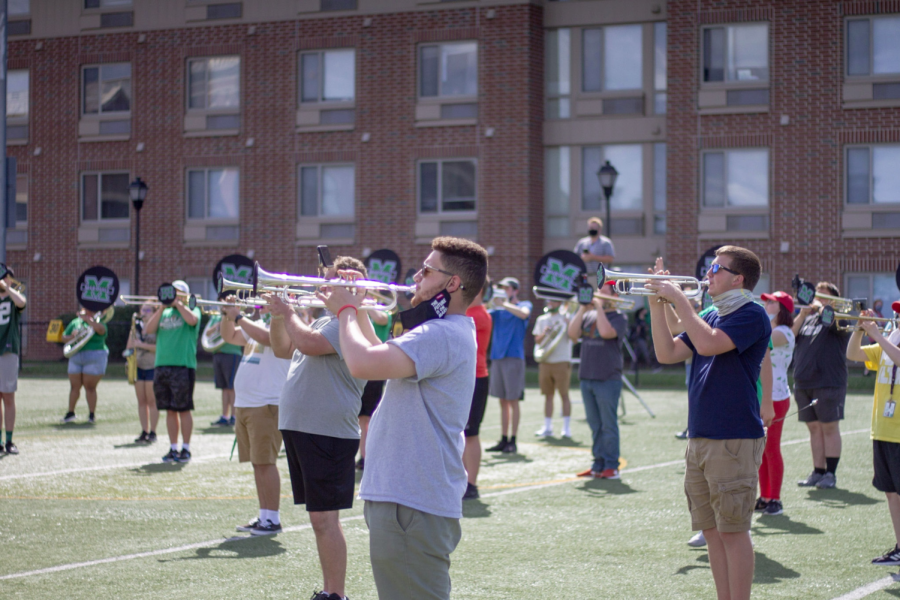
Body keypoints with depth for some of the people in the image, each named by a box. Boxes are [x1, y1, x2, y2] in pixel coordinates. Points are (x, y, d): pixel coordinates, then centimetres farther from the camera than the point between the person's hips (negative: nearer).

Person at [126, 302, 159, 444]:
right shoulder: (137, 327, 14)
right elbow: (129, 347, 16)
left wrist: (143, 345, -16)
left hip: (153, 367, -5)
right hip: (138, 367, 5)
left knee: (151, 401, -6)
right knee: (141, 401, 4)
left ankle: (152, 432, -2)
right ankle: (144, 432, 7)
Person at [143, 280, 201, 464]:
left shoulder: (192, 310, 5)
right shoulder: (164, 313, 18)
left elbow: (192, 320, -19)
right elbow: (149, 330, 6)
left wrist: (177, 303, -9)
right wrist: (161, 308, -1)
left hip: (183, 367, -5)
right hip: (161, 366, 5)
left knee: (184, 409, -2)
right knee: (170, 410, 8)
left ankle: (186, 449, 3)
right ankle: (173, 449, 13)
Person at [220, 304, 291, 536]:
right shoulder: (257, 324, 18)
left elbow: (264, 337, -28)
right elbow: (229, 336, 23)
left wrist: (238, 317, -19)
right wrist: (228, 315, 6)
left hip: (266, 405, -9)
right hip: (243, 404, 9)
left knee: (265, 462, -9)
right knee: (257, 463, 12)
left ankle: (273, 519, -4)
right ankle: (263, 517, 18)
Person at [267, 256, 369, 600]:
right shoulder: (324, 321, 18)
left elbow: (308, 343, -27)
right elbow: (282, 350, 24)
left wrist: (288, 313, -10)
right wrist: (278, 316, 7)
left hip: (327, 434, -10)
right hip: (300, 428, 10)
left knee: (325, 518, -9)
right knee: (319, 518, 15)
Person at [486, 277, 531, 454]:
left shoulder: (524, 305, 4)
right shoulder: (497, 309, 17)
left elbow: (523, 313, -19)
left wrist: (503, 304, -21)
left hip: (514, 357, -5)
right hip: (497, 357, 5)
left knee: (513, 401, -5)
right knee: (503, 401, 8)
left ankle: (513, 441, -3)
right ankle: (503, 440, 12)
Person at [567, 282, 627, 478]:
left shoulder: (618, 318, -4)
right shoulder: (589, 316, 13)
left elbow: (606, 332, -23)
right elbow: (573, 334, 0)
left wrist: (599, 307, -14)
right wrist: (583, 309, -4)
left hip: (608, 379, -6)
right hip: (587, 378, 6)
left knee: (608, 424, -3)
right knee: (595, 425, 10)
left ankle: (611, 466, 3)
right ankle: (598, 465, 16)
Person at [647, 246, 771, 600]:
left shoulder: (751, 315, -9)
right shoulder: (711, 316, 16)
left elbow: (708, 344, -24)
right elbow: (667, 354, 11)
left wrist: (679, 299, -16)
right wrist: (657, 304, 3)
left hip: (734, 441, -8)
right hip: (699, 438, 8)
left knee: (733, 530, -5)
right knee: (711, 530, 11)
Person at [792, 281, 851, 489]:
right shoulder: (808, 319, 16)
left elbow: (837, 324, -23)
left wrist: (820, 307, -17)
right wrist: (802, 314, -6)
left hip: (829, 384, -6)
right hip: (803, 383, 6)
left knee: (830, 427, -2)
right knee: (814, 428, 9)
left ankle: (830, 474, 2)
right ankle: (818, 472, 14)